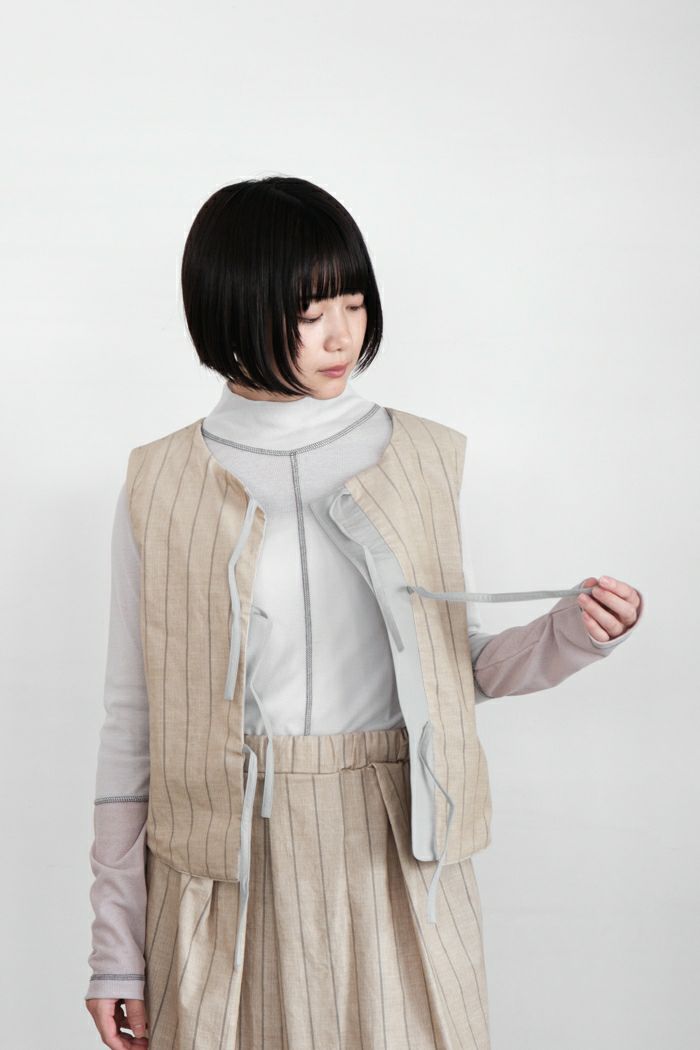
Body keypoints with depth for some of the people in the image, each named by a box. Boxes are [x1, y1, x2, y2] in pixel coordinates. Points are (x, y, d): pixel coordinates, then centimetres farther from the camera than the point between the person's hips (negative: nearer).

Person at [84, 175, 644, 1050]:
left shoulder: (427, 462, 4)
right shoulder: (161, 487, -1)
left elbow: (460, 667, 11)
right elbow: (131, 718, 1)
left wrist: (570, 635, -10)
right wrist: (116, 948, 1)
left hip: (392, 851, 1)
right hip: (226, 868, -1)